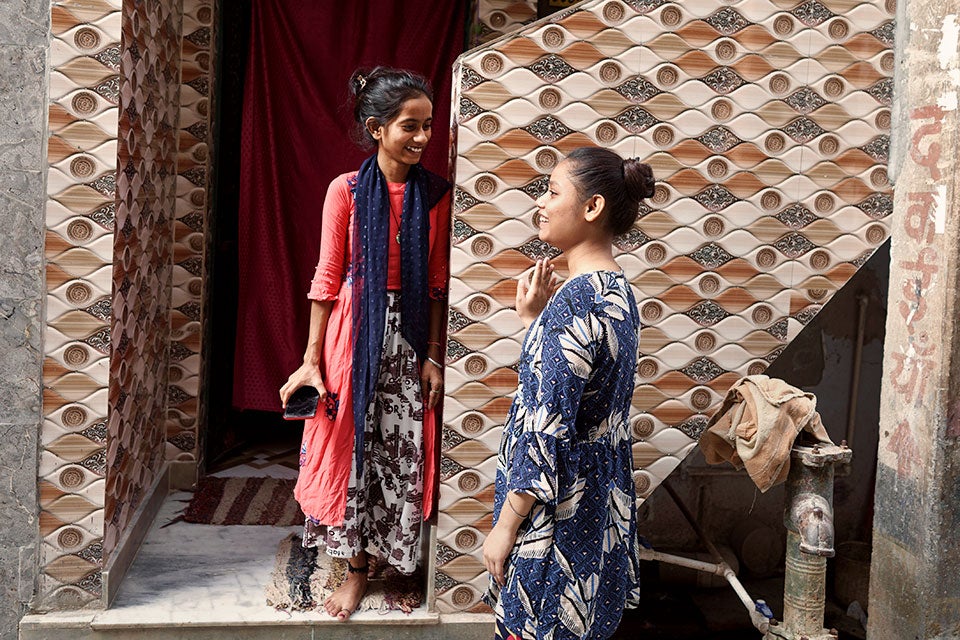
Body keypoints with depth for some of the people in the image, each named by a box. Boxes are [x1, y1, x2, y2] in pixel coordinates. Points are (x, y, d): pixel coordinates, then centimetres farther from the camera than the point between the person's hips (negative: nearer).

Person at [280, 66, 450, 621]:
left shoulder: (435, 194, 0)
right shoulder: (346, 190, -6)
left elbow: (437, 283, 2)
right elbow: (327, 280, -3)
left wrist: (434, 356, -2)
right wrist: (311, 361, -4)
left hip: (410, 336, 2)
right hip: (356, 332, -1)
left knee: (404, 451, 7)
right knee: (352, 446, 7)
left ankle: (397, 565, 25)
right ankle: (356, 569, 22)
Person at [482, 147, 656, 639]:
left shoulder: (576, 300, -23)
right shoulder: (617, 289, 6)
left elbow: (548, 430, -24)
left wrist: (505, 525, -17)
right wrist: (534, 320, 8)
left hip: (558, 509, -9)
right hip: (599, 497, 9)